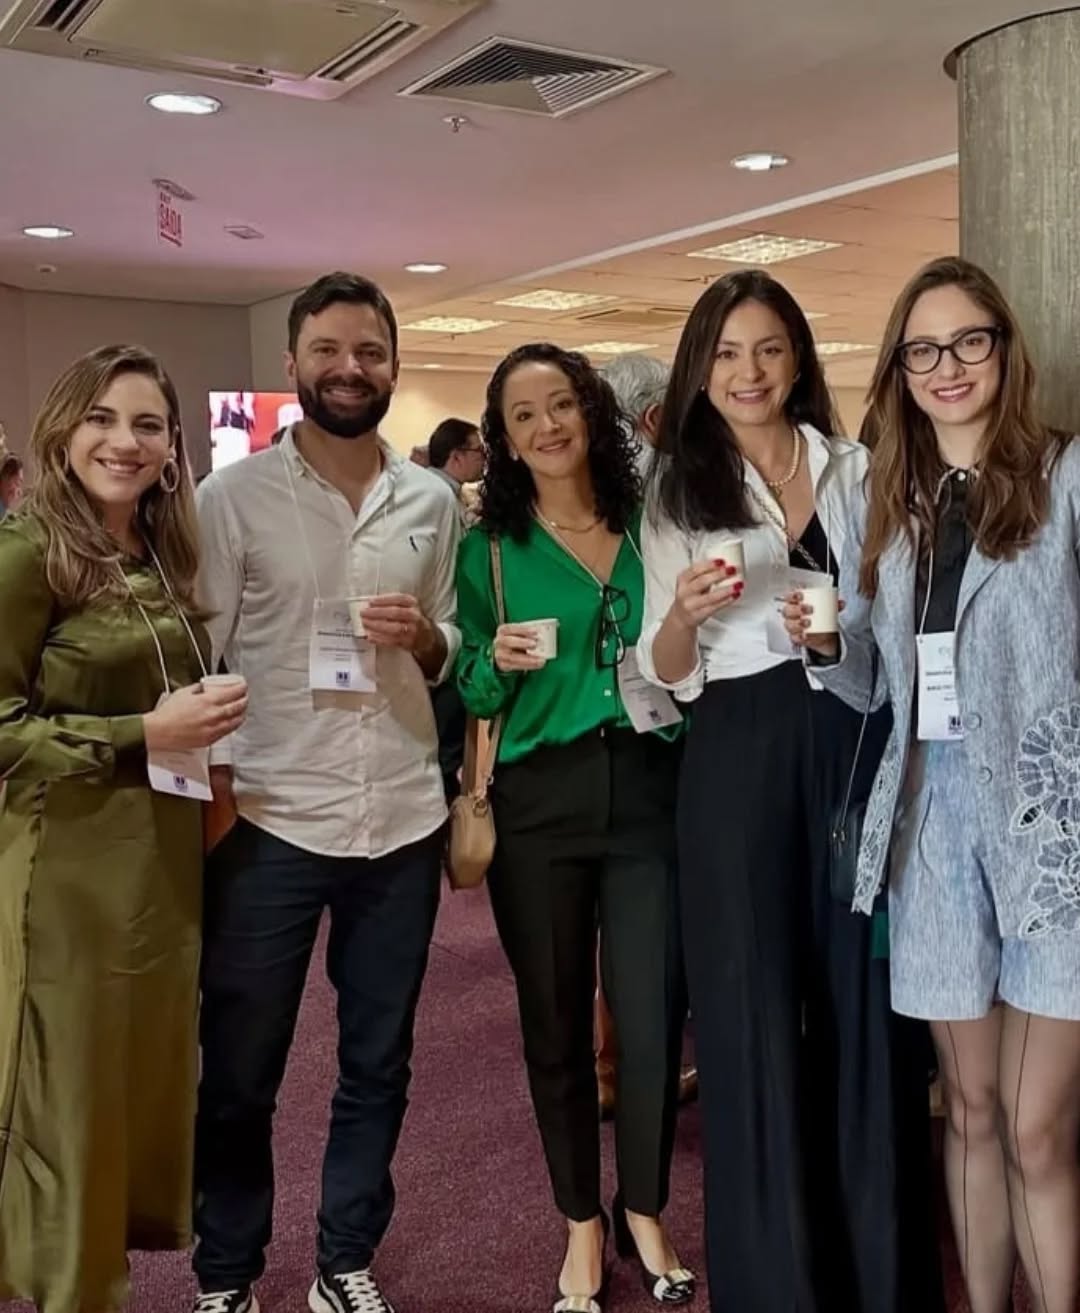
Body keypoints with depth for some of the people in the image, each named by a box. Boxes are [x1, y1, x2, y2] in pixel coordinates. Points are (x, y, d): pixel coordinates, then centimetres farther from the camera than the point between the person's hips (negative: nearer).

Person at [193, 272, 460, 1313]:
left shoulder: (433, 502, 6)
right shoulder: (233, 493, -4)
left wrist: (423, 636, -9)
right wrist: (208, 787, -12)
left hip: (402, 824, 3)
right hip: (268, 824, -3)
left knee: (377, 1066, 15)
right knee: (238, 1074, 10)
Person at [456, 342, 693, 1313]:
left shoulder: (650, 524, 7)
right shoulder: (489, 546, 2)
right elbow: (470, 697, 3)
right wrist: (499, 665, -16)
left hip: (651, 788, 1)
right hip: (539, 801, -1)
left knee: (653, 1012, 4)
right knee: (556, 1017, 9)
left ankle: (645, 1212, 28)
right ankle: (582, 1222, 28)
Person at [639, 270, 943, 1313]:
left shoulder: (858, 471, 9)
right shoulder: (676, 493, 7)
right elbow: (666, 673, 4)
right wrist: (685, 611, -15)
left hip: (855, 746, 1)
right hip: (738, 762, -1)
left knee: (866, 1002, 5)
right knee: (754, 1011, 3)